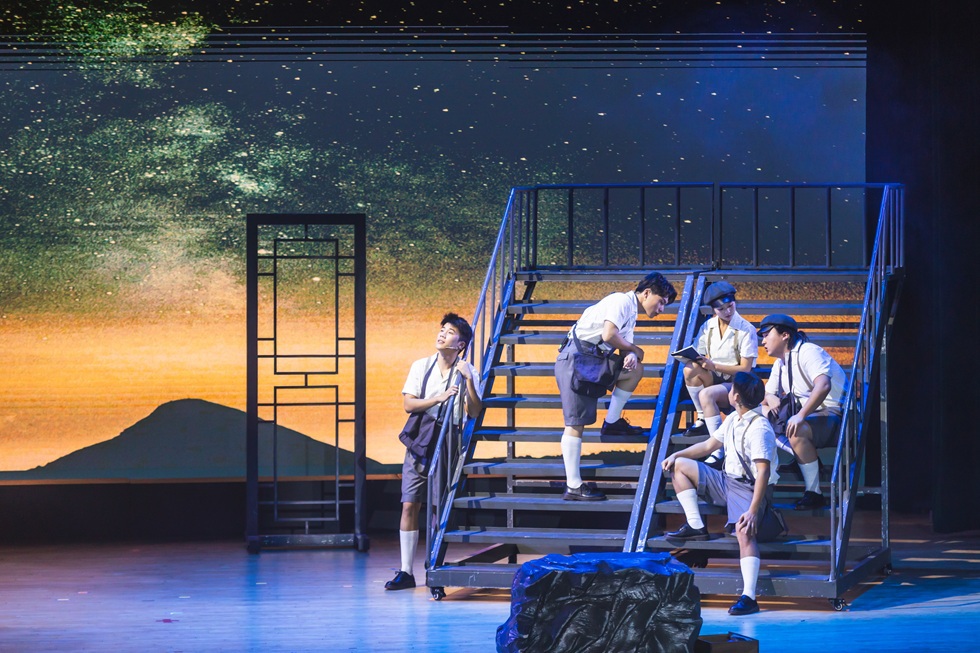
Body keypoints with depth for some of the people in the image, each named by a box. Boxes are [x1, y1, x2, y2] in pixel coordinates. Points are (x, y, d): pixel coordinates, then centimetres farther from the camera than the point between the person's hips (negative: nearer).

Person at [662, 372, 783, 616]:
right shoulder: (732, 420, 8)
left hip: (750, 488, -10)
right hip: (728, 481, 10)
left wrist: (753, 510, -37)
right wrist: (676, 455, 13)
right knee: (680, 466, 12)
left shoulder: (759, 428, -22)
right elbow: (709, 445, 24)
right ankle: (696, 527, 4)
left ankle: (749, 596, -46)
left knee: (744, 530, -35)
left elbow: (764, 472, -29)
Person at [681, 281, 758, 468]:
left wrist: (714, 365, -22)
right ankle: (703, 420, -9)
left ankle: (720, 451, -36)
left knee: (705, 394, -35)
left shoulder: (746, 330, -11)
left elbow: (745, 369, -14)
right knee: (690, 368, -25)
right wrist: (699, 360, -21)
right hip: (714, 381, 5)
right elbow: (699, 357, 4)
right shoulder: (708, 327, 4)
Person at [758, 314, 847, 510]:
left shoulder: (807, 352, -15)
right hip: (811, 416, 10)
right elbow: (767, 394, 21)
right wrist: (771, 400, -6)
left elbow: (823, 385, -32)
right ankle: (807, 459, -9)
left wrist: (801, 415, -40)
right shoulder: (780, 362, 15)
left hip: (836, 416, -10)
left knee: (797, 430, -36)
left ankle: (814, 493, -25)